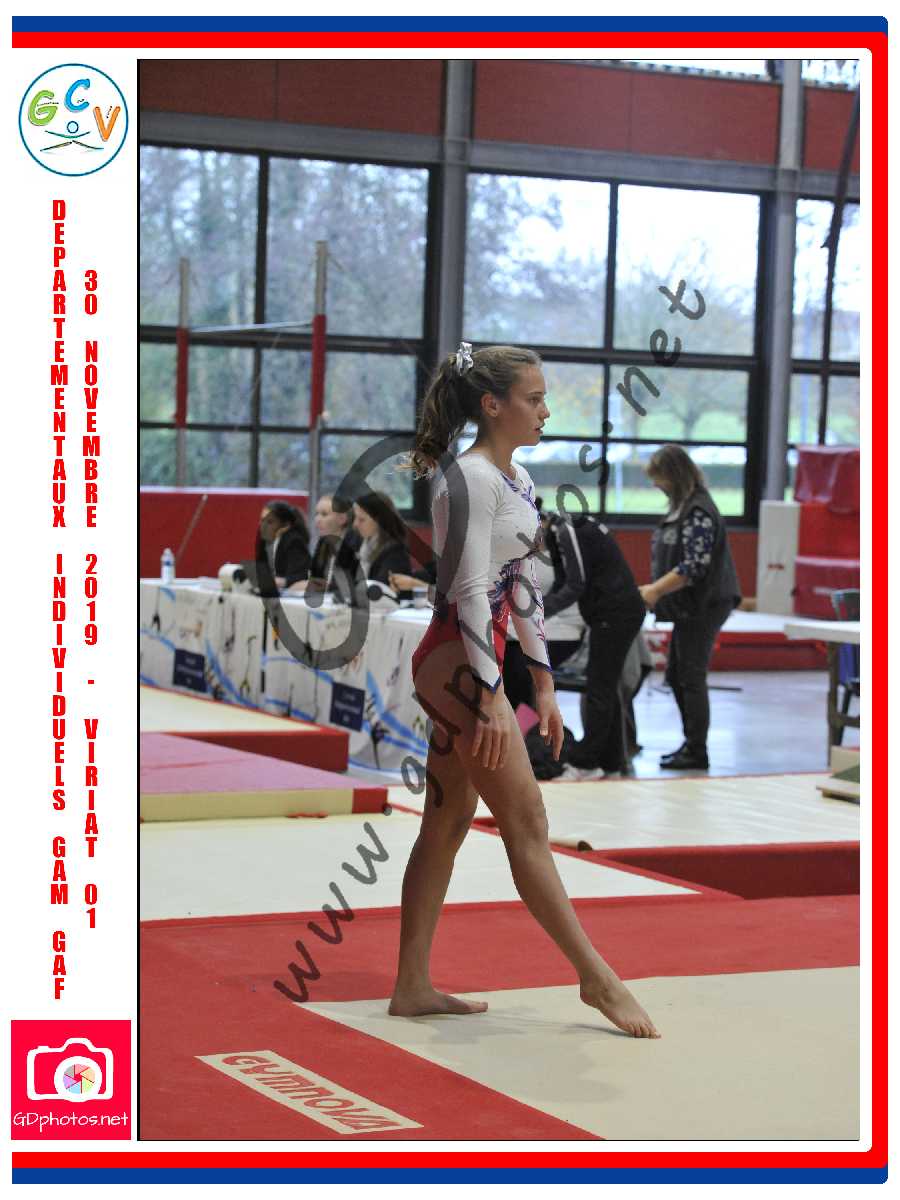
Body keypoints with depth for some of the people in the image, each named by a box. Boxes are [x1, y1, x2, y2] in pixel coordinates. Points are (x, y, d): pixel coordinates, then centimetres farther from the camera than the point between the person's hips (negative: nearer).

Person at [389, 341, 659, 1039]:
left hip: (471, 664, 10)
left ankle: (413, 987, 15)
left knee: (449, 823, 10)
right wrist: (489, 699, -22)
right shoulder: (469, 477, -14)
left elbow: (521, 586, 19)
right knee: (526, 823, -5)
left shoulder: (519, 479, 15)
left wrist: (544, 686, 19)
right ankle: (597, 977, 1)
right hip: (457, 663, -10)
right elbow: (470, 591, -19)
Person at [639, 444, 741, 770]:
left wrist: (656, 591, -18)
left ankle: (697, 752, 2)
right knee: (675, 676, 15)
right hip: (689, 607, 10)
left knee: (692, 678, -5)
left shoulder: (699, 512, -17)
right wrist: (655, 588, 12)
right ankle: (691, 743, 24)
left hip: (705, 605, -10)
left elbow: (694, 566, -22)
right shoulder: (681, 508, 13)